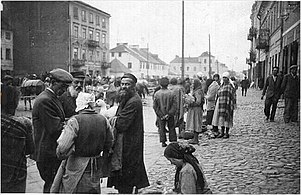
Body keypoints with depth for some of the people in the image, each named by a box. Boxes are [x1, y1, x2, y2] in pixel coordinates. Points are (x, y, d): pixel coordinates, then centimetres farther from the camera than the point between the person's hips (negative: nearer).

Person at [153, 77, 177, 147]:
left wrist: (161, 115, -5)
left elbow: (154, 106, -6)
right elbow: (174, 105, -11)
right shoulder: (172, 93, -9)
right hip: (170, 115, 0)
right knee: (171, 128, 13)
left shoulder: (156, 94, -7)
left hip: (160, 115, 0)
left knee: (162, 128, 11)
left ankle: (163, 142, 11)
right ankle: (173, 141, 18)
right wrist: (169, 114, -10)